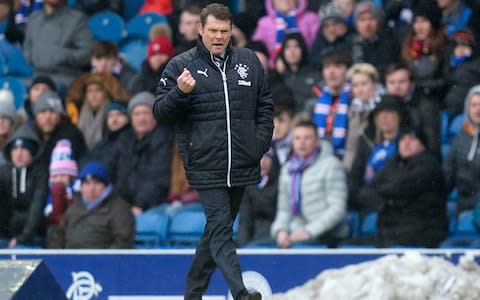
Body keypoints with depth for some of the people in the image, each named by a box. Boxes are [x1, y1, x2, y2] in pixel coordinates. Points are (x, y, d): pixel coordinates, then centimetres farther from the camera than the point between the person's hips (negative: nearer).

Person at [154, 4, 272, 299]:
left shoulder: (248, 61, 10)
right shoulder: (181, 65, -1)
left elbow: (265, 104, 18)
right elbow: (161, 112, 0)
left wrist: (261, 140, 6)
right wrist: (180, 93, -19)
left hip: (242, 165, 5)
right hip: (206, 166, -5)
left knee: (218, 229, 13)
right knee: (220, 229, -14)